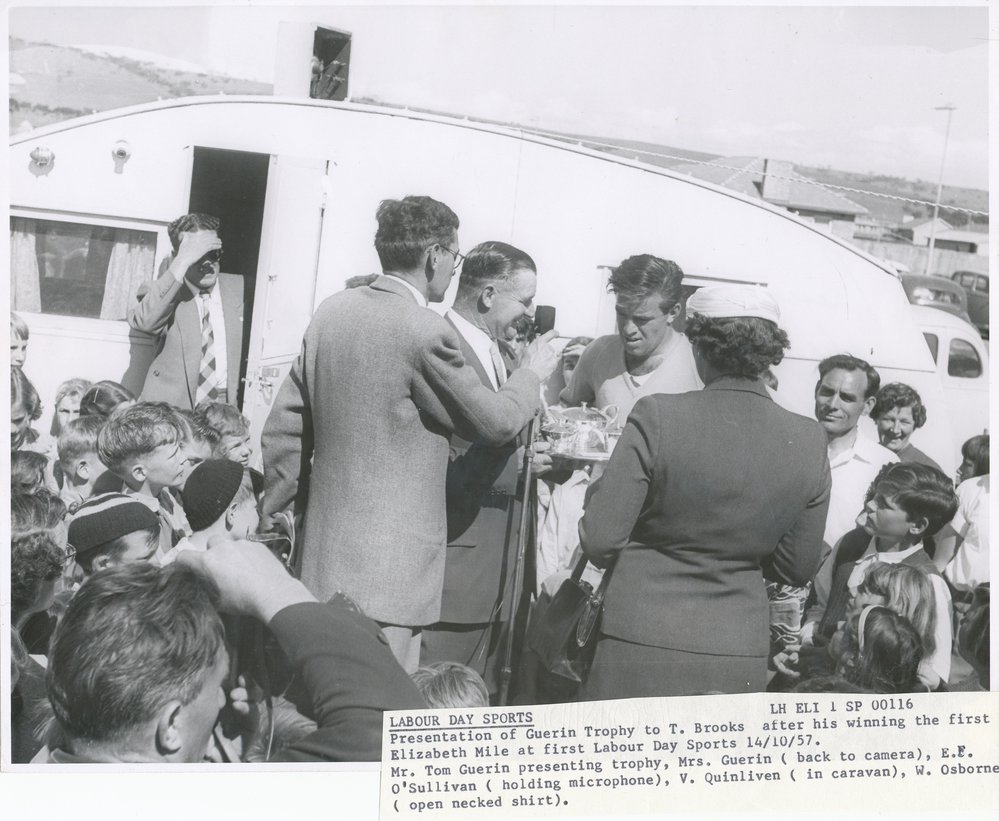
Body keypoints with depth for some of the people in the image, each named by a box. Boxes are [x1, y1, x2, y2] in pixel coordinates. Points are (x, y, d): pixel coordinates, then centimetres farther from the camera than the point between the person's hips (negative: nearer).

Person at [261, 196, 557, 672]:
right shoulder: (425, 332, -17)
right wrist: (533, 373, 11)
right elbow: (496, 422, -8)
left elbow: (283, 427, 10)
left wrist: (278, 510, 21)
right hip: (388, 564, -8)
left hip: (324, 550, 8)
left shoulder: (331, 312, 5)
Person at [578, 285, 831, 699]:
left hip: (641, 656, -3)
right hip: (741, 667, 4)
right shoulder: (809, 441, -3)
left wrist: (599, 489, 9)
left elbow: (600, 543, -11)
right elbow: (797, 569, 7)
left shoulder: (656, 416, -14)